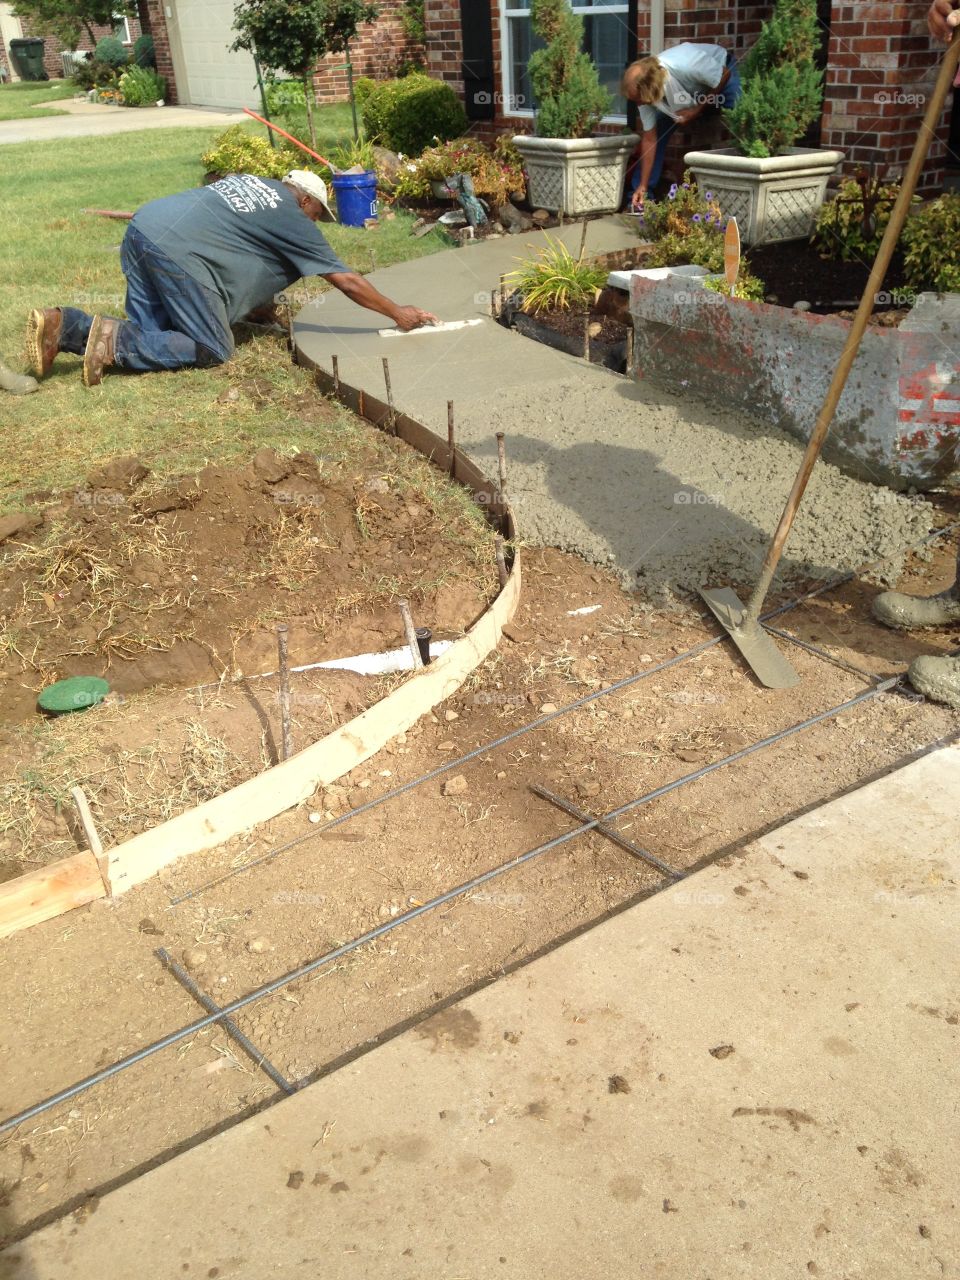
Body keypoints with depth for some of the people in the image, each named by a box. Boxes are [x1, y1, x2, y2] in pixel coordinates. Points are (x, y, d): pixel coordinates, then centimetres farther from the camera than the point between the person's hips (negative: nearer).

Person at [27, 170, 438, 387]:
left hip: (144, 225, 8)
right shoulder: (295, 222, 7)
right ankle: (114, 341, -13)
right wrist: (399, 314, 18)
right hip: (176, 250, -8)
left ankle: (62, 326, -1)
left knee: (155, 337, 14)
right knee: (213, 351, 1)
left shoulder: (252, 181, 28)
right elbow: (347, 282, 9)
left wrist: (262, 304, 42)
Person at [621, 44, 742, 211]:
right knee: (658, 130, -9)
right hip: (689, 90, 4)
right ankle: (638, 195, -1)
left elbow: (725, 75, -26)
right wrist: (643, 186, -19)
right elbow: (649, 139, -19)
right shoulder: (644, 91, -27)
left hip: (720, 74, -4)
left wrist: (697, 110, -27)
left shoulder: (687, 66, -45)